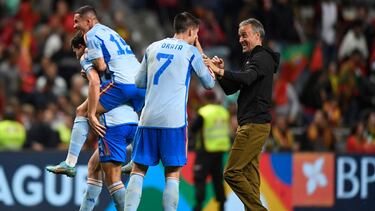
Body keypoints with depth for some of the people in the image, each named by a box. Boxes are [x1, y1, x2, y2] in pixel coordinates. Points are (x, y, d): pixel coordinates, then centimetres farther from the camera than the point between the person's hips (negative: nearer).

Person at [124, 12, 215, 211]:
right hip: (174, 120, -3)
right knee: (172, 174, 3)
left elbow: (139, 82, 20)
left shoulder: (153, 47, 15)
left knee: (138, 170, 6)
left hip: (148, 119, 3)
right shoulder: (191, 51, 3)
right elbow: (209, 83, 14)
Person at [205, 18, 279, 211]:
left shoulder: (262, 58, -8)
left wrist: (220, 72, -39)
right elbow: (230, 89, 21)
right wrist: (221, 72, 4)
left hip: (254, 124, -10)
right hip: (249, 124, 10)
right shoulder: (252, 59, 24)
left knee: (232, 172, -13)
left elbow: (247, 78, -29)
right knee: (249, 175, 7)